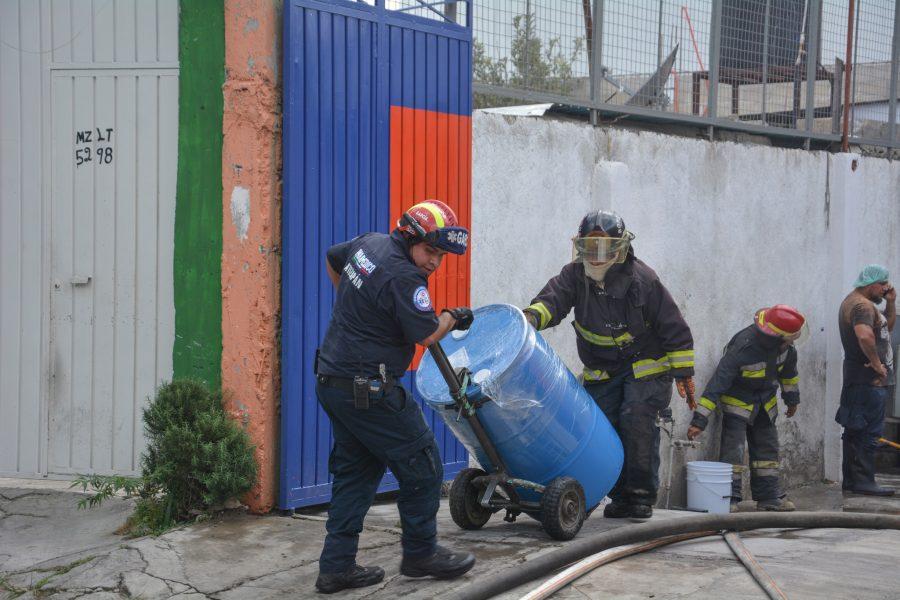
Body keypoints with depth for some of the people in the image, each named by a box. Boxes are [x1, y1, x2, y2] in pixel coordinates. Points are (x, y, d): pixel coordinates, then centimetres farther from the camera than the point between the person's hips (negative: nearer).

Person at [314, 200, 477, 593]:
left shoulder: (369, 243, 8)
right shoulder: (403, 278, -21)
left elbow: (332, 259, 27)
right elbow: (427, 334, -19)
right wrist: (452, 317, 2)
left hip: (332, 381, 10)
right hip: (368, 391, -10)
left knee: (356, 472, 16)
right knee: (422, 466, 5)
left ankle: (336, 566, 14)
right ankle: (420, 554, 18)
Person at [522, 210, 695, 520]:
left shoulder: (641, 279, -19)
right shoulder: (574, 275, -8)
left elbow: (675, 328, -12)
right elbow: (553, 298, -27)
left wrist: (684, 374, -11)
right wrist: (533, 315, -51)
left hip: (645, 365, -4)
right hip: (601, 372, 4)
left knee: (637, 422, -17)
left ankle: (642, 495, -5)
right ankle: (620, 495, 11)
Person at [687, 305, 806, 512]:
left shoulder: (784, 345, -17)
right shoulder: (743, 347, -36)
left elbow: (789, 369, 7)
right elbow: (718, 381, -35)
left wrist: (792, 398, 17)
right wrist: (699, 419, -37)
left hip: (765, 402, 6)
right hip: (738, 401, -6)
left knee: (767, 448, 9)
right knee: (733, 448, -13)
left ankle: (769, 495, 17)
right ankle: (729, 496, -9)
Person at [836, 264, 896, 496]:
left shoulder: (854, 302, 19)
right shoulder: (862, 305, -16)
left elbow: (888, 326, 28)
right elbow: (865, 335, -35)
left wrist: (891, 303, 13)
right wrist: (876, 362, -23)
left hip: (861, 379, 11)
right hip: (869, 381, -11)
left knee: (856, 432, 13)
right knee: (869, 432, -9)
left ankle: (851, 480, 19)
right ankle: (863, 481, -7)